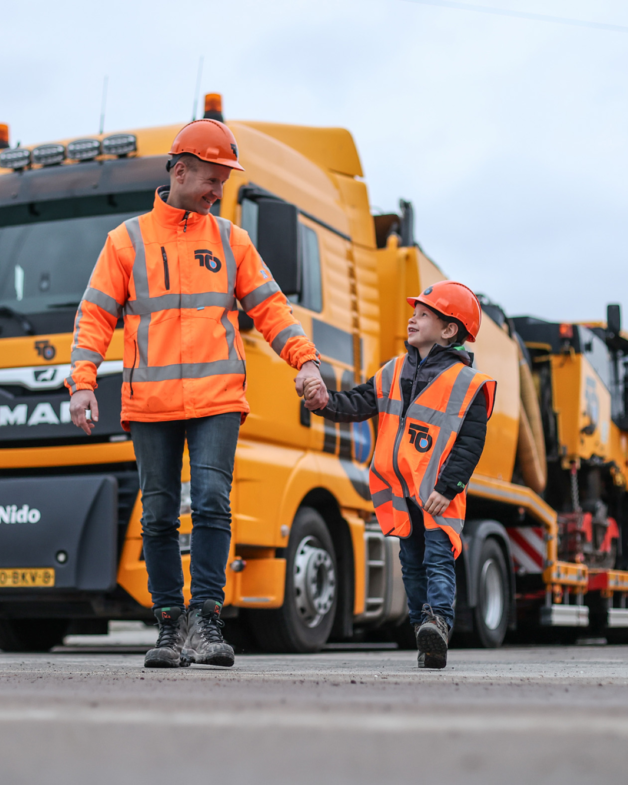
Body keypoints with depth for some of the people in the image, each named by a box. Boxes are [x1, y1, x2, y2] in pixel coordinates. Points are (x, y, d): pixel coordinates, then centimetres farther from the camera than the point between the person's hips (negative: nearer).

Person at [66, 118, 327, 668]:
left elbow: (270, 308, 11)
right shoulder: (128, 240, 8)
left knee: (212, 503, -14)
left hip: (217, 400, 0)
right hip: (150, 404, 0)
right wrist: (83, 382, -7)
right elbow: (96, 315, 5)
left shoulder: (231, 240, 12)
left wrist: (304, 360, -3)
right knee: (159, 515, 3)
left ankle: (206, 619, -10)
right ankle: (170, 626, 12)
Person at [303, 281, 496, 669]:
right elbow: (358, 405, 6)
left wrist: (446, 488, -16)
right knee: (412, 563, 9)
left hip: (437, 495, -6)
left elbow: (471, 443, -9)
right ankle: (428, 642, 17)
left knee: (438, 558, -15)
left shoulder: (467, 384, -5)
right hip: (399, 492, 6)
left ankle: (439, 620, -28)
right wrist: (326, 401, -14)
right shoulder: (394, 373, 12)